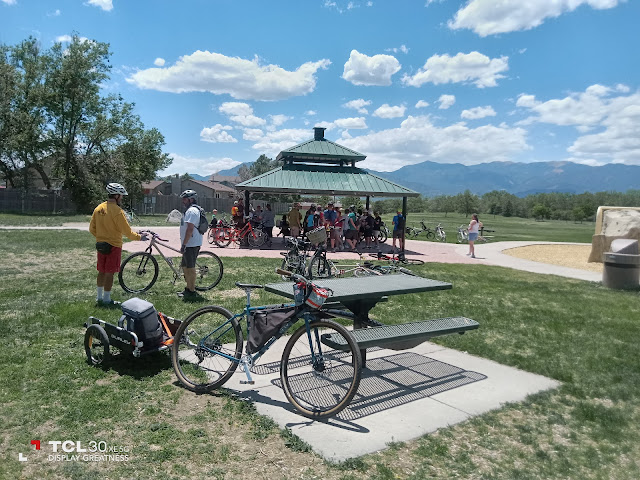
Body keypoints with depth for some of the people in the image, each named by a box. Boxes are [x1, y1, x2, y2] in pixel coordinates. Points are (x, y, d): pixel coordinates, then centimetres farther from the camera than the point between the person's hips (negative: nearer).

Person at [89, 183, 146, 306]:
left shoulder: (98, 208, 4)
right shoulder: (117, 211, -19)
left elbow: (92, 229, 9)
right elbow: (127, 231, -17)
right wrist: (139, 237, -3)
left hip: (100, 245, 7)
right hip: (113, 246, -7)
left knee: (101, 271, 16)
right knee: (109, 273, 2)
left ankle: (99, 297, 26)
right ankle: (107, 300, 10)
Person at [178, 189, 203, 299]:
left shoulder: (191, 211, -16)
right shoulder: (191, 210, 20)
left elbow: (190, 229, -23)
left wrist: (183, 244, -23)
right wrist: (184, 244, 26)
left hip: (191, 244, -11)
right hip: (190, 244, 11)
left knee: (190, 268, -5)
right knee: (185, 266, 17)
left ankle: (191, 291, 1)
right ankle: (188, 288, 26)